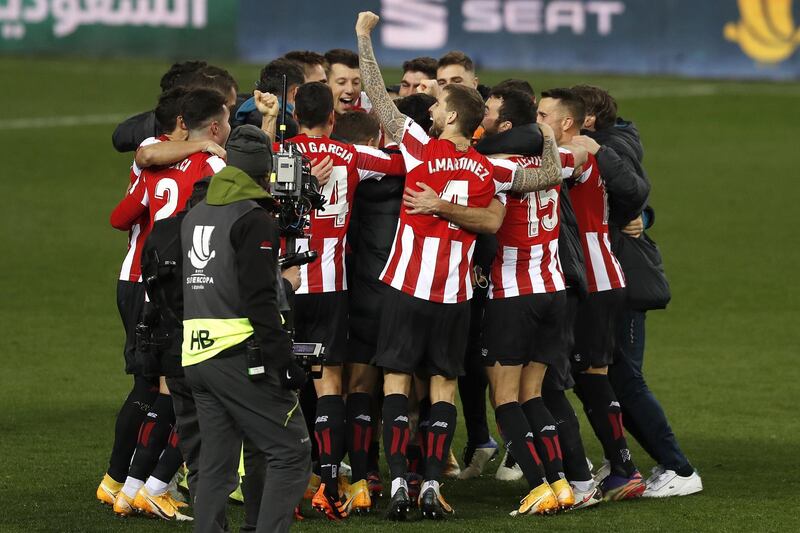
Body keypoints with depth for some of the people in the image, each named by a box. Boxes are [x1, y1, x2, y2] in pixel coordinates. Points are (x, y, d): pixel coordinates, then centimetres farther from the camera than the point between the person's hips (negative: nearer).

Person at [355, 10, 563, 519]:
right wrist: (547, 135, 23)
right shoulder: (491, 168, 2)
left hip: (408, 285, -2)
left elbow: (379, 97, -5)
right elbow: (552, 174, 10)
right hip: (457, 291, 3)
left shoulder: (421, 148, -6)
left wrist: (365, 36, 2)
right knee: (444, 384, 7)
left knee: (398, 378, 2)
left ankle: (399, 482, -7)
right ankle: (433, 486, 0)